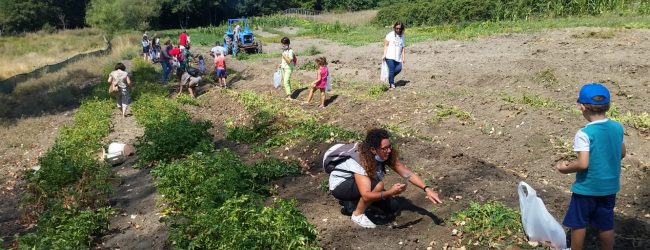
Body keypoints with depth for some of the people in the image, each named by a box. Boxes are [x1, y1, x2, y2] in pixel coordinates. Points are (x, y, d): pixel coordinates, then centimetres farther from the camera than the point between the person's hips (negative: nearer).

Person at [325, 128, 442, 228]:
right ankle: (358, 214, -12)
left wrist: (427, 189, -28)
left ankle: (352, 202, 11)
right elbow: (366, 195, -42)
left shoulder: (387, 155, -18)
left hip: (359, 182, 7)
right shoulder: (359, 161, -37)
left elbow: (407, 173, -17)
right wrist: (390, 192, -54)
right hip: (339, 185, -7)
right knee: (378, 184, -34)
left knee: (393, 208, -2)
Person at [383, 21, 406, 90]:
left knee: (399, 69, -11)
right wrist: (384, 55, -8)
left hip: (397, 57, 4)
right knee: (391, 69, -10)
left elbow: (402, 48, 17)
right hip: (389, 56, -4)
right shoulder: (390, 35, 2)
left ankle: (390, 78, 14)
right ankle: (392, 84, 2)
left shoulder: (402, 36, 16)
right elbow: (386, 45, 0)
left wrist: (403, 58, 9)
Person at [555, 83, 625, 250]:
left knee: (578, 224, 12)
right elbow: (622, 153, 11)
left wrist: (565, 169, -10)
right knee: (606, 225, 18)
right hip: (609, 187, 6)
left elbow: (583, 164, -27)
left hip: (586, 188, -5)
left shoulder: (584, 134, -23)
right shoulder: (618, 128, -3)